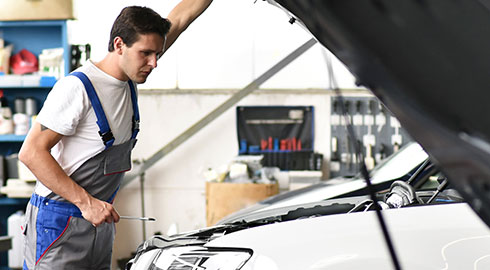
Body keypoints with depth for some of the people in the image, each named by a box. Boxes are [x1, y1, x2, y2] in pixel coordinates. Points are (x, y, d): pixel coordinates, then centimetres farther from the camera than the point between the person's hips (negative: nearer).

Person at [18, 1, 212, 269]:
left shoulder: (129, 78, 6)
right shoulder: (77, 88, -18)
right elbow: (31, 152, -20)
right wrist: (86, 202, -23)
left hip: (99, 220, 8)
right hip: (60, 225, -8)